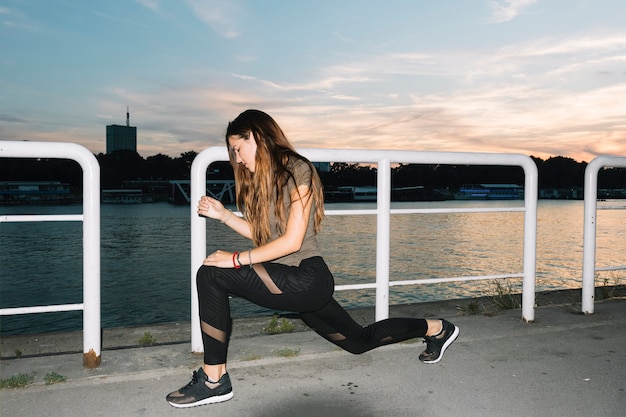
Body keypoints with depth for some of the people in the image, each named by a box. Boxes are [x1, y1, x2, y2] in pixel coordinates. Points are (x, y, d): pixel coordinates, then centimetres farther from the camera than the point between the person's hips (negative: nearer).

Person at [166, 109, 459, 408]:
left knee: (211, 275, -17)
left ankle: (214, 380, -11)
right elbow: (260, 235, 15)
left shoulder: (296, 169, -11)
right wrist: (222, 214, 9)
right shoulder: (266, 178, 16)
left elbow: (292, 241, -18)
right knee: (359, 340, 21)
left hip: (305, 279, -10)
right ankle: (434, 328, 38)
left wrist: (236, 259, -17)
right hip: (302, 284, 10)